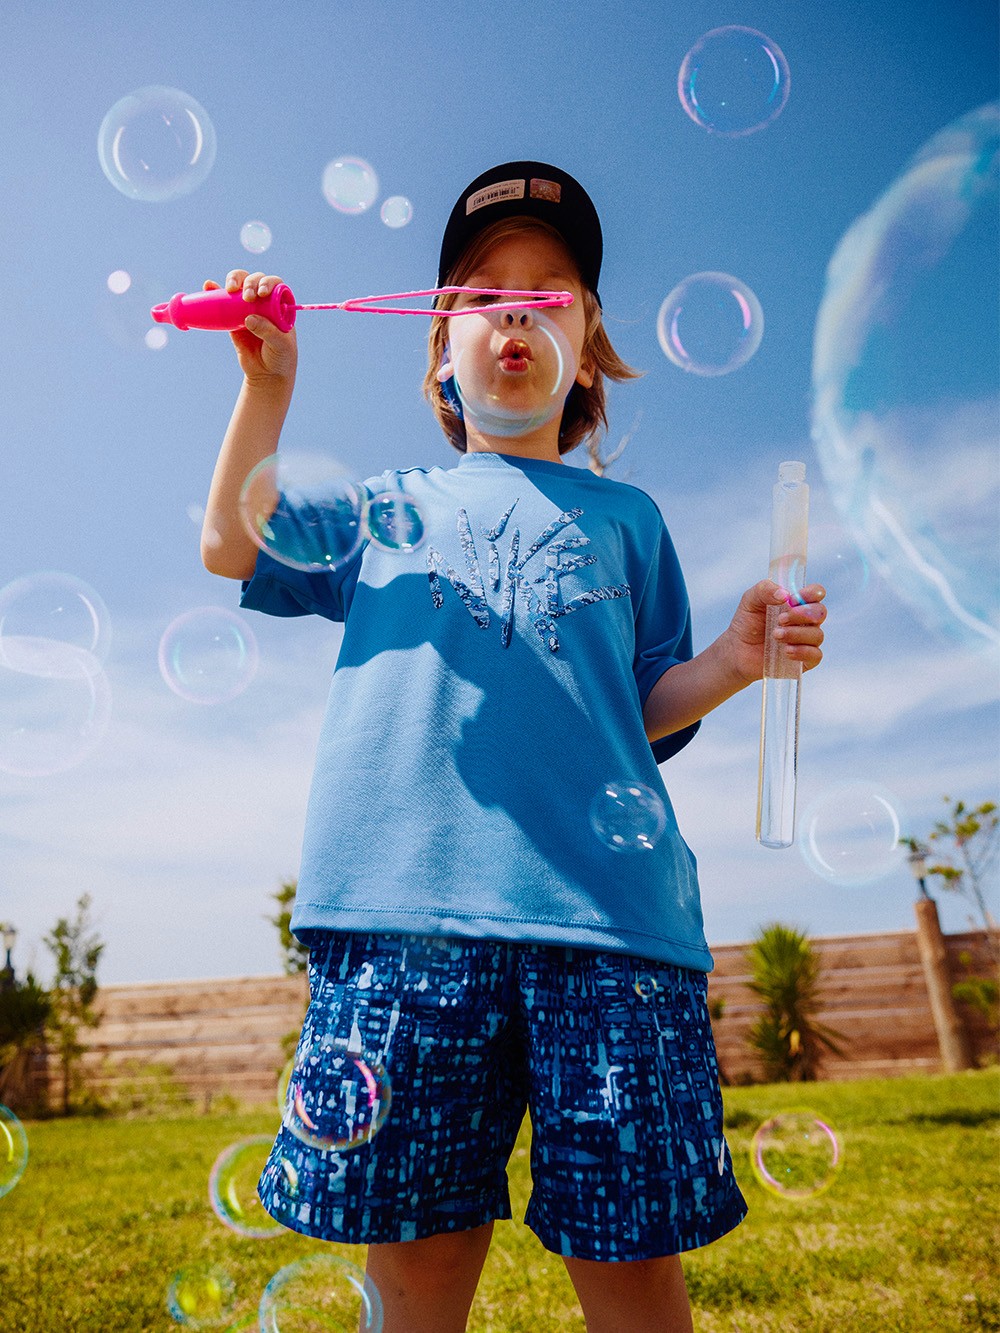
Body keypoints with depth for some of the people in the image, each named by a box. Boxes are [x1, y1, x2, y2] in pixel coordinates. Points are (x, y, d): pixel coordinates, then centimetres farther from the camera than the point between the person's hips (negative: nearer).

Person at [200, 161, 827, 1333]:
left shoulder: (623, 517, 22)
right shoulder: (391, 504, 24)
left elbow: (644, 709, 17)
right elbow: (233, 547, 14)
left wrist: (736, 657, -2)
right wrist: (268, 386, 6)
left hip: (604, 900, 0)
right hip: (403, 895, 1)